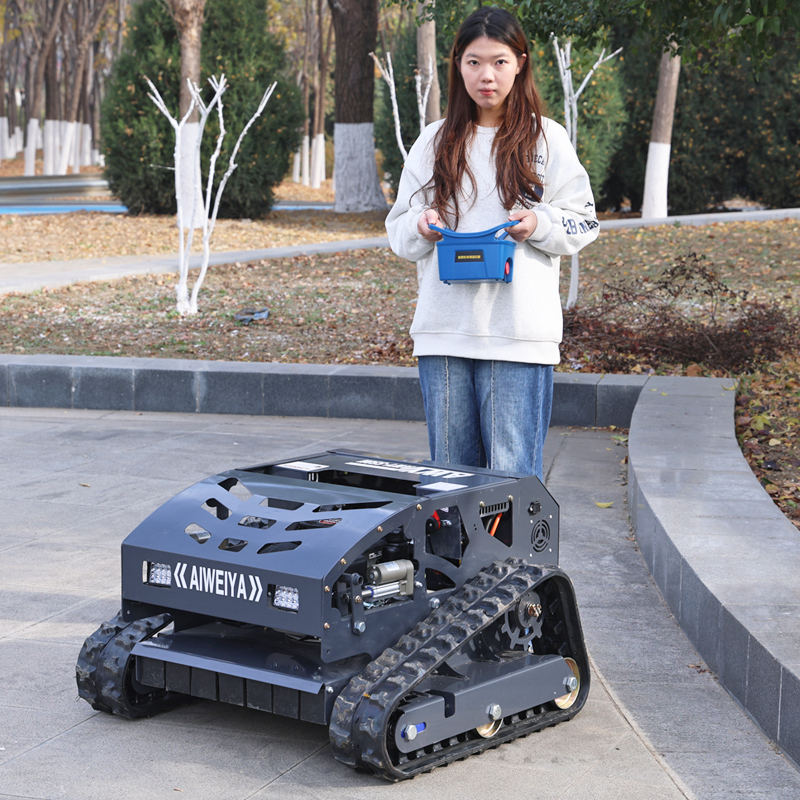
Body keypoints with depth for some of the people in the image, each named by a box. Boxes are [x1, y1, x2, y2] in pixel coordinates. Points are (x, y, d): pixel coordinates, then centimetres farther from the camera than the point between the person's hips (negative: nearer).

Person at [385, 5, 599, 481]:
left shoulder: (547, 139, 6)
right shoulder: (434, 142, 13)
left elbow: (583, 223, 7)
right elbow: (398, 231, 15)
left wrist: (539, 223, -13)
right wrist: (421, 227, -8)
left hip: (517, 332, -3)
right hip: (444, 330, 3)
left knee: (512, 475, -5)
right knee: (449, 472, 9)